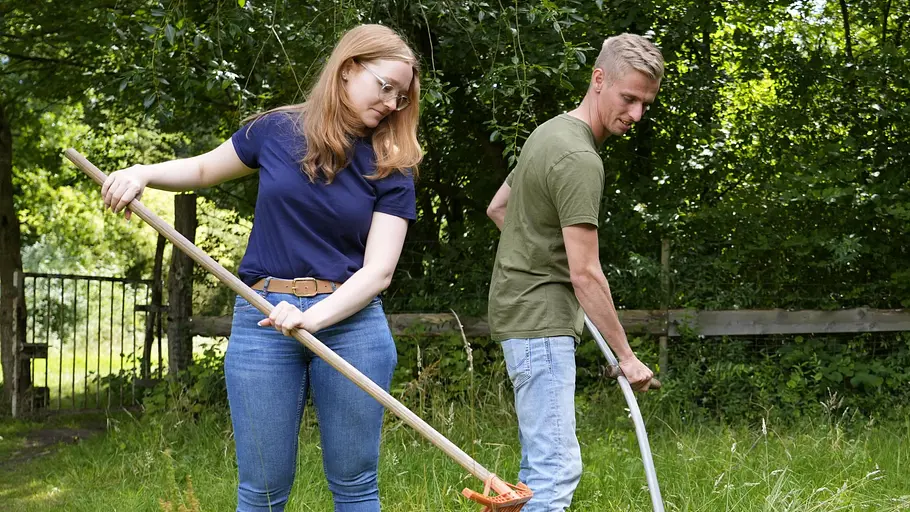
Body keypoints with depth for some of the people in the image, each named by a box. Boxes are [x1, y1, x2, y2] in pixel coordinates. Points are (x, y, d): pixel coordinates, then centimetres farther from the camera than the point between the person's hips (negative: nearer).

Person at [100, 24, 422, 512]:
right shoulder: (278, 130, 5)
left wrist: (312, 317, -23)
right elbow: (204, 168, 22)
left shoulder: (390, 169, 2)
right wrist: (143, 172, 2)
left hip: (350, 320, 0)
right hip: (261, 320, 0)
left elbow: (377, 271, -8)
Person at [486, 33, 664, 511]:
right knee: (556, 468, -14)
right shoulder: (580, 158, -18)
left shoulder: (551, 132, 13)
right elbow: (586, 274, -19)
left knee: (542, 465, 14)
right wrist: (626, 355, -13)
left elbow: (497, 208, 26)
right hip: (540, 321, -11)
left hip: (525, 314, 11)